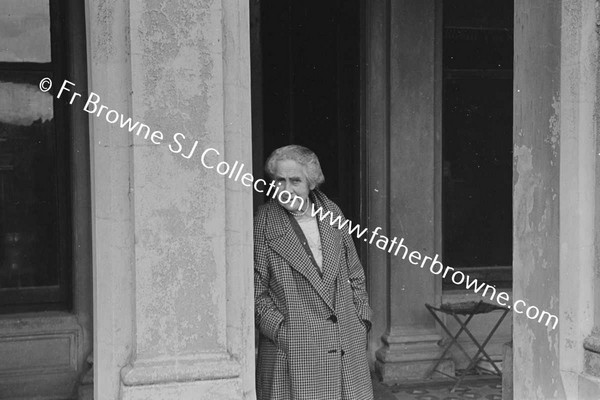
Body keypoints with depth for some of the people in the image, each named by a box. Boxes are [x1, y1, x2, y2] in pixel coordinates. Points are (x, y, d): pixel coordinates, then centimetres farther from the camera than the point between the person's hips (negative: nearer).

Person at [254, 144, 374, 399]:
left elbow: (355, 273, 14)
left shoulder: (332, 213, 7)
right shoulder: (265, 222, -5)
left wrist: (361, 319, 8)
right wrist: (278, 328, -12)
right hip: (292, 349, -4)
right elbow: (255, 289, -3)